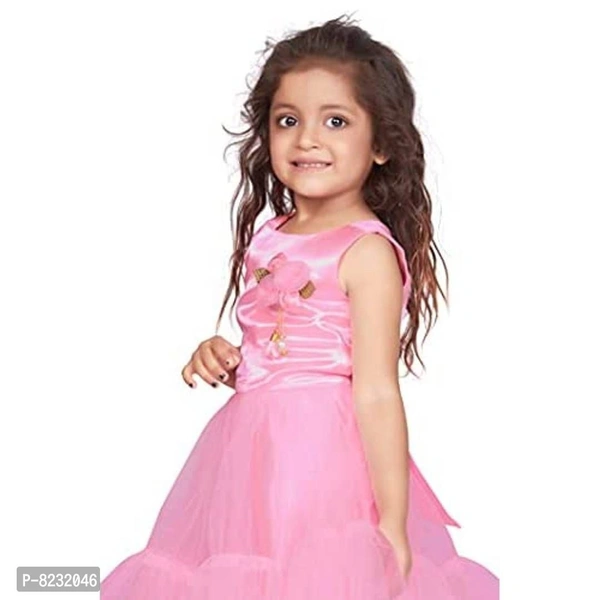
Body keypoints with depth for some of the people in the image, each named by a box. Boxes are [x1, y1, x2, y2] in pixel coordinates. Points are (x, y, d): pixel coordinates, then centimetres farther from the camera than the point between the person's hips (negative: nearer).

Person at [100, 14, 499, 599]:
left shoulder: (367, 251, -14)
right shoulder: (269, 237, 8)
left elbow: (376, 393, -17)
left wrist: (393, 524, -17)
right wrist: (222, 359, 1)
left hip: (322, 459, -7)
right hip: (251, 451, 7)